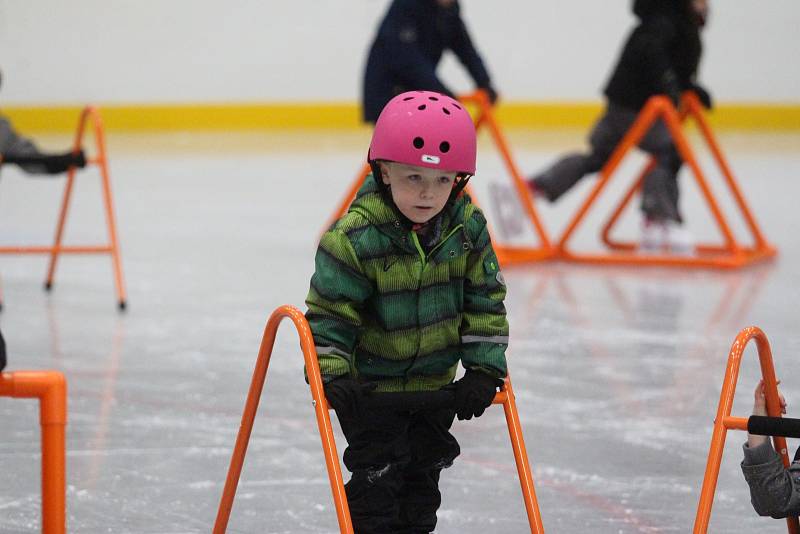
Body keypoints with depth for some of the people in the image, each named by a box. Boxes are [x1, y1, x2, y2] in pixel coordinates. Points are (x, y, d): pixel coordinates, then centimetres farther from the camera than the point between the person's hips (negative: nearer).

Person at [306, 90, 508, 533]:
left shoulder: (467, 227, -11)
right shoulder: (354, 238, -25)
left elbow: (486, 301, -3)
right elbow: (327, 313, -19)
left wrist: (484, 368, -9)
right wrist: (331, 376, -27)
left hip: (435, 380, 5)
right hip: (369, 384, -5)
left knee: (425, 469, 17)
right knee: (379, 471, -5)